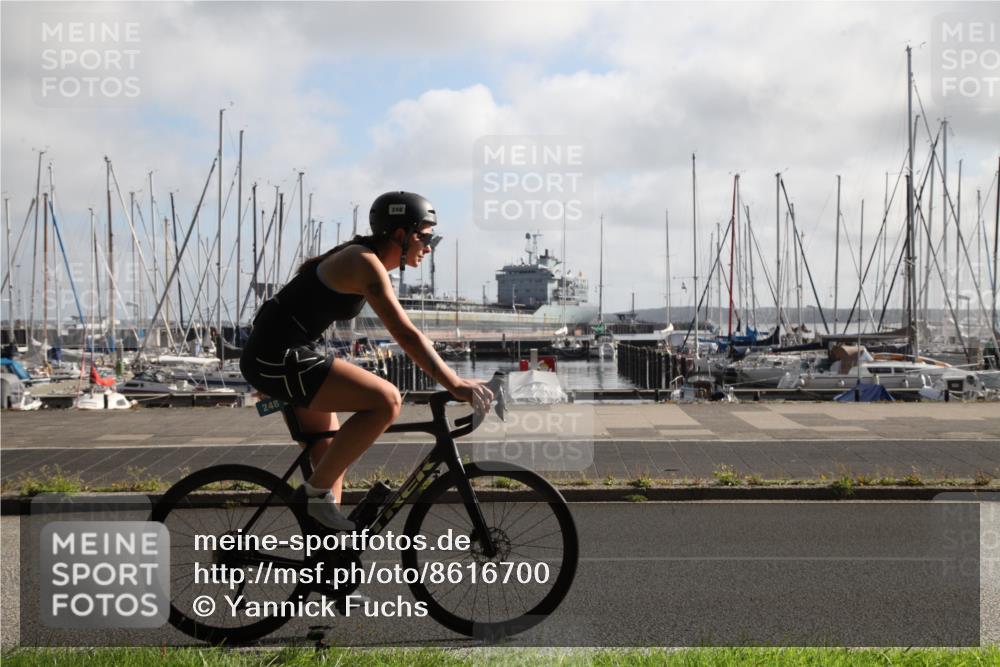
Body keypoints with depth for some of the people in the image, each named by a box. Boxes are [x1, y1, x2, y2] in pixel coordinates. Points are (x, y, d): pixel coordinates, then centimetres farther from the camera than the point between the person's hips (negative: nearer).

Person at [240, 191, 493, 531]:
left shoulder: (362, 258, 15)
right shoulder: (366, 264, -16)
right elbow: (406, 334, -24)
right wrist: (455, 385, -26)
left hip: (276, 356, 10)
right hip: (279, 358, -10)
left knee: (333, 455, 18)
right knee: (386, 400, -19)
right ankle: (318, 492, -8)